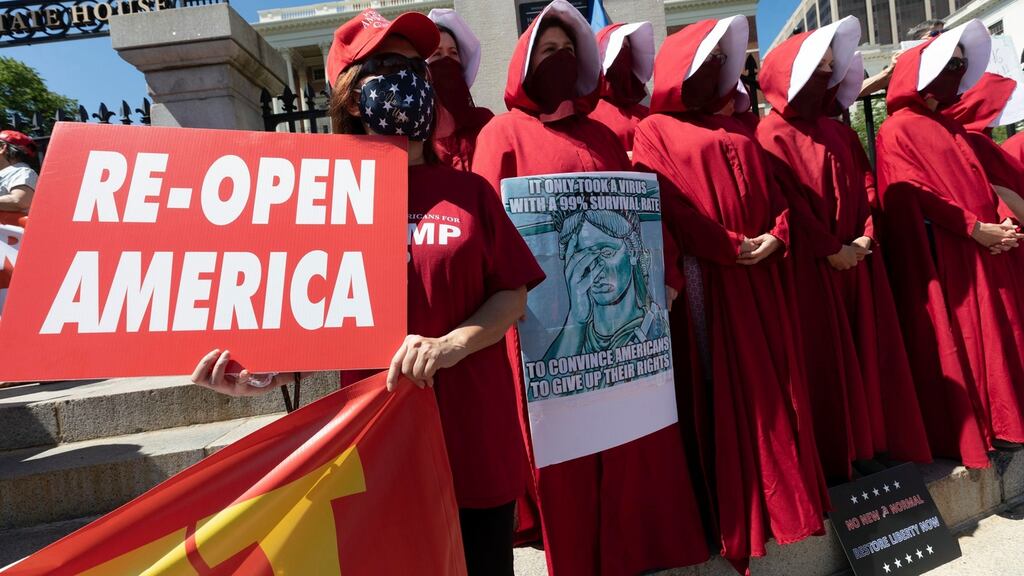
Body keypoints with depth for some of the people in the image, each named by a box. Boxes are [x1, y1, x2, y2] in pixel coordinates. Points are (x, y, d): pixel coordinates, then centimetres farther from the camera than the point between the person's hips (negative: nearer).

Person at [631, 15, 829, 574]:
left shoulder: (737, 131, 23)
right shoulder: (655, 131, 2)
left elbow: (772, 191, 17)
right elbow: (666, 207, -11)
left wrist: (777, 236, -3)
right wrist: (730, 248, -15)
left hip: (761, 276, 7)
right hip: (708, 279, -6)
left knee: (773, 386, 10)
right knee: (723, 392, -2)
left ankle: (780, 500, 25)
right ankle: (739, 520, 11)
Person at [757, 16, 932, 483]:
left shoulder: (839, 131, 17)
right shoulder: (773, 134, -6)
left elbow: (866, 183, 12)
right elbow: (786, 201, -14)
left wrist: (865, 237, -4)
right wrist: (831, 250, -13)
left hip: (857, 260, 7)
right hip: (810, 266, -7)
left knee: (866, 351, 9)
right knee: (823, 359, -1)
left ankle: (866, 446, 22)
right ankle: (831, 458, 10)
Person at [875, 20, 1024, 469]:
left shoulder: (950, 125, 19)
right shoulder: (897, 130, -7)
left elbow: (979, 181, 18)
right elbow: (915, 195, -16)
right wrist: (976, 229, -16)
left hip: (981, 253, 9)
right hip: (940, 257, -8)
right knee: (951, 342, -3)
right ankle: (955, 435, 9)